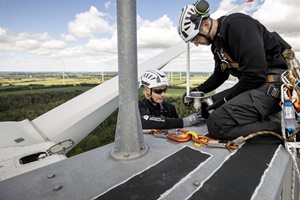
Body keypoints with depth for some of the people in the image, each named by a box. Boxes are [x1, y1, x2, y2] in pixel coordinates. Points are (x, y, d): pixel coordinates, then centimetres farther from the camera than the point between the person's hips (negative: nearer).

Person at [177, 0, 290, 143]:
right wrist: (197, 91, 12)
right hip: (253, 85, 10)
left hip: (273, 86, -10)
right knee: (209, 106, 15)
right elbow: (220, 74, 22)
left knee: (216, 124, -24)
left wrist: (227, 99, -12)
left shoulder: (237, 24, -16)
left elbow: (255, 73, -23)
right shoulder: (217, 42, 12)